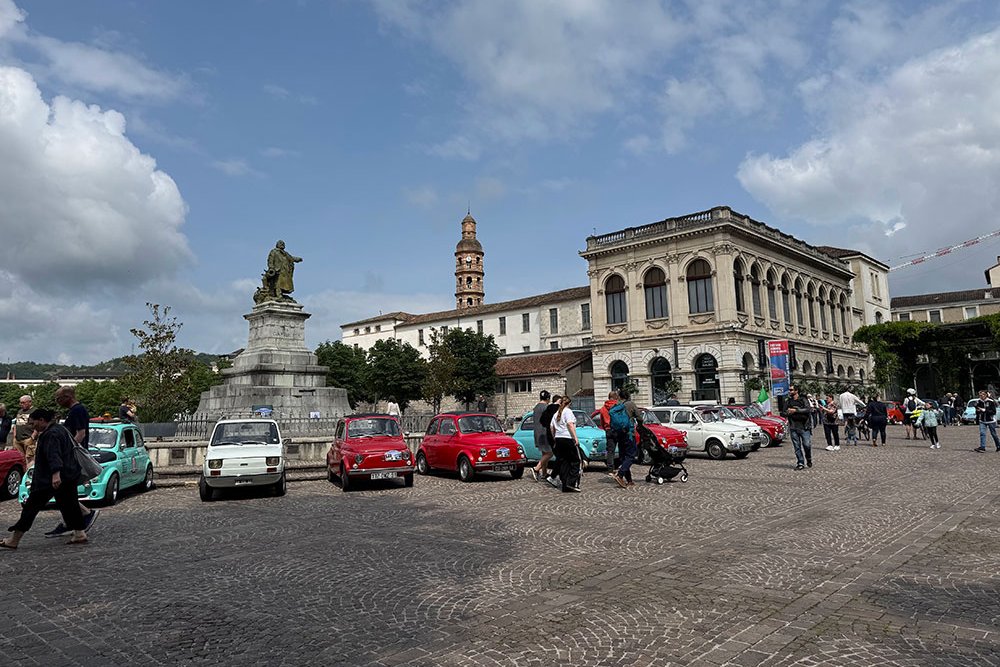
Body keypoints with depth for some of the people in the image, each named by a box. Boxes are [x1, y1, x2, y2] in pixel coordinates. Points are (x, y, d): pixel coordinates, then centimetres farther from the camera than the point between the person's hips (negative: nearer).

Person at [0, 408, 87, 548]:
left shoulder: (51, 434, -15)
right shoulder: (60, 429, 16)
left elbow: (54, 456, -28)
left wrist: (55, 474, -38)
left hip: (50, 479, -10)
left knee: (31, 506, 0)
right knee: (69, 504, 10)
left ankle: (13, 540, 7)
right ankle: (80, 535, 8)